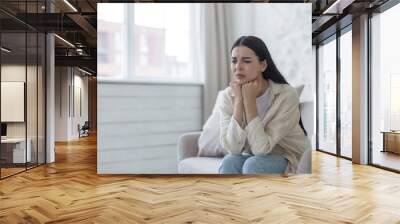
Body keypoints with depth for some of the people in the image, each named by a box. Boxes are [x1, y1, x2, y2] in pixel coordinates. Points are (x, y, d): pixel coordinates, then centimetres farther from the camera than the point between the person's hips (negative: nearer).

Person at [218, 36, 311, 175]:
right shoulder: (228, 95, -11)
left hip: (288, 159, -3)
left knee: (253, 165, -32)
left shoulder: (286, 95, -23)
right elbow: (232, 147, -21)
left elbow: (261, 148, -27)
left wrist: (249, 99, -29)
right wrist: (239, 99, -26)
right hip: (252, 157, 3)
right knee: (229, 163, -28)